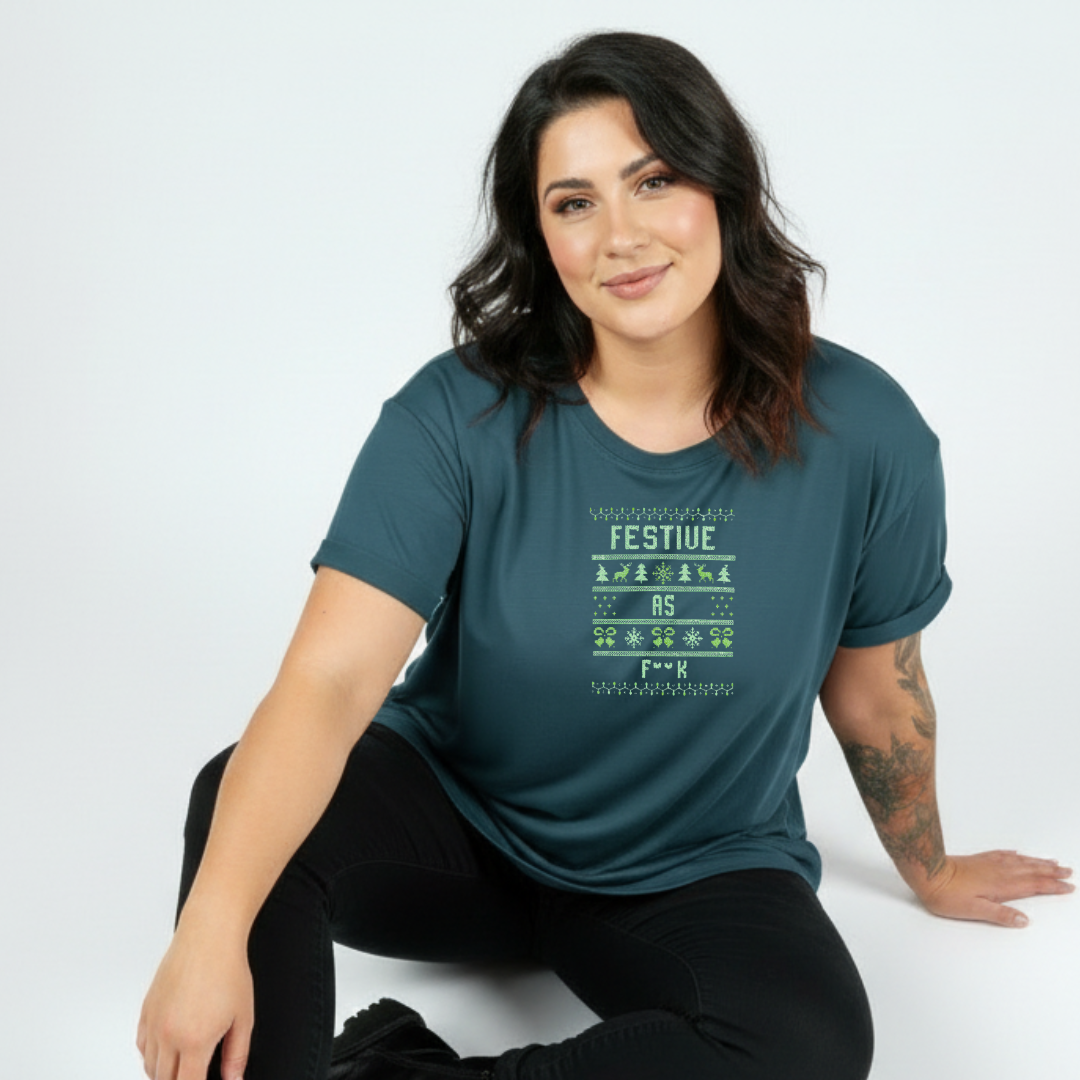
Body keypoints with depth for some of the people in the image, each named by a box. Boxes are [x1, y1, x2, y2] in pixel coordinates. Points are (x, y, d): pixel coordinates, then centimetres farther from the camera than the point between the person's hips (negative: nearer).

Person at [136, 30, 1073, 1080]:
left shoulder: (859, 432, -12)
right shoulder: (458, 417, -16)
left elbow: (874, 689, 4)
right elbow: (327, 681, -26)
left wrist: (929, 869, 19)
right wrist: (211, 928, -40)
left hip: (699, 874, 2)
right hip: (452, 824, -1)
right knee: (243, 802, -30)